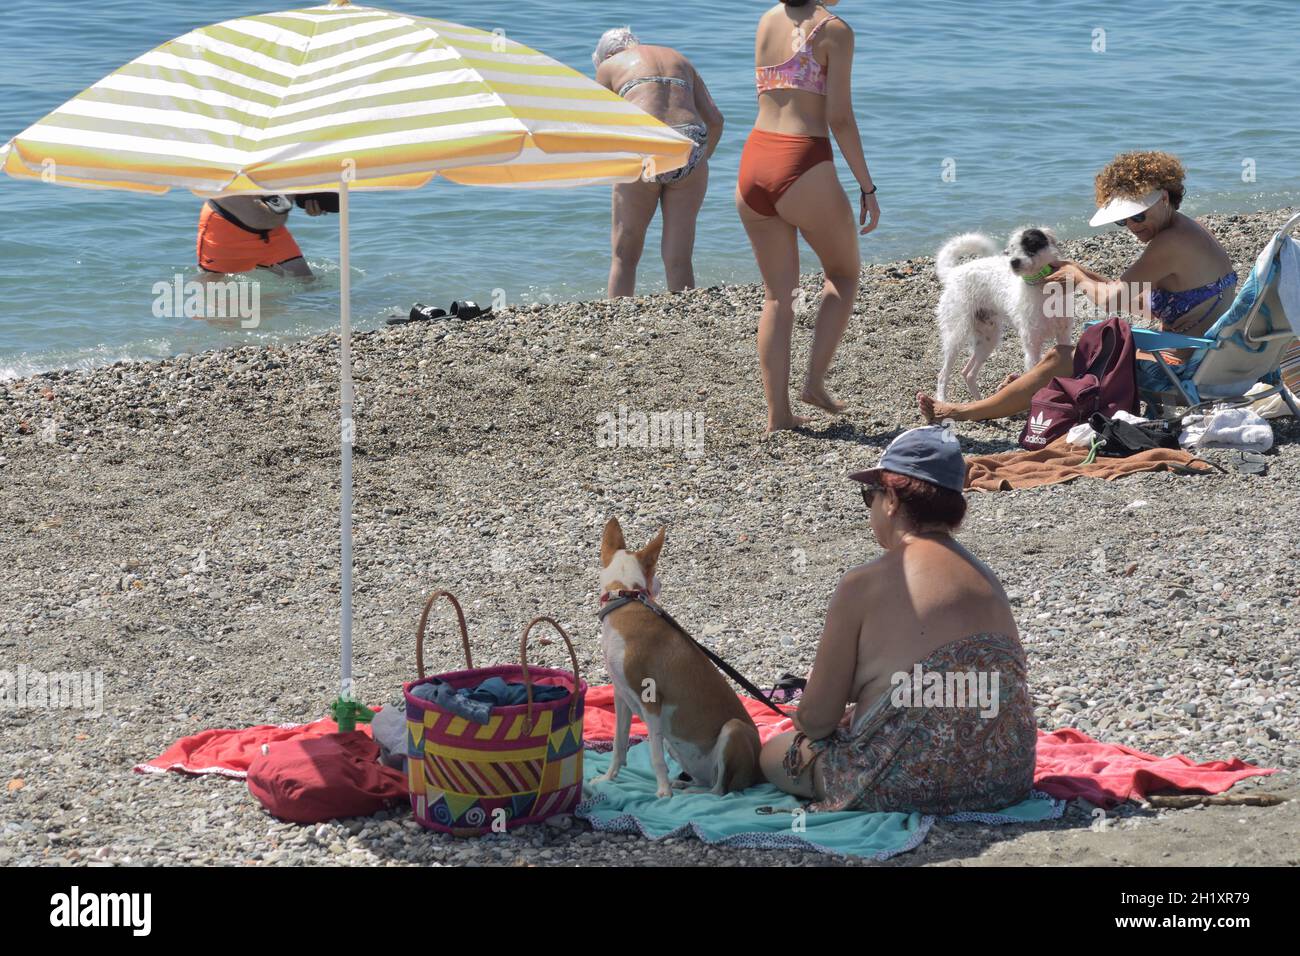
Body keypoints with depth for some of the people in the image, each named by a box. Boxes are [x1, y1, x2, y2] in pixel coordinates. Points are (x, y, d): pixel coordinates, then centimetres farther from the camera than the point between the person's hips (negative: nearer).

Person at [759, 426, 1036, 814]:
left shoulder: (864, 584, -13)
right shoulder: (987, 579, 7)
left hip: (909, 785, -8)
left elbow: (816, 719, -10)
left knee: (773, 754, 19)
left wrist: (806, 717, 18)